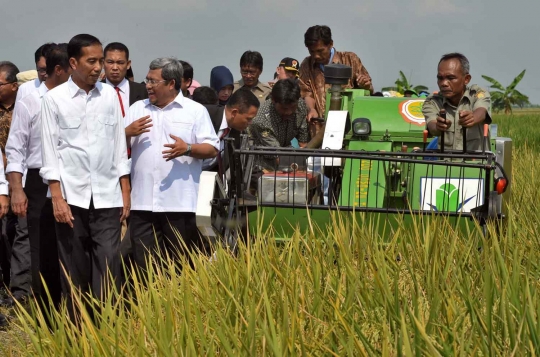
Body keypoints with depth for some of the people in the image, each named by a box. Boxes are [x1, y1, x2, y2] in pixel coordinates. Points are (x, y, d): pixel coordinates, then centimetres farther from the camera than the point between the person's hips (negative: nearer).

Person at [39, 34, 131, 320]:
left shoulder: (110, 95, 5)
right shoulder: (54, 98, -1)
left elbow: (119, 146, 10)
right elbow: (50, 150, -1)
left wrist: (125, 192, 7)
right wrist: (57, 197, -8)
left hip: (107, 196, 1)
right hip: (71, 196, -1)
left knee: (107, 268, -5)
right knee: (74, 270, 5)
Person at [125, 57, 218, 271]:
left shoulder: (195, 111, 4)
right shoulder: (137, 109, 14)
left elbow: (212, 149, 0)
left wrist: (187, 149, -18)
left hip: (178, 203, -3)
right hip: (142, 202, 3)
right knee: (143, 265, 3)